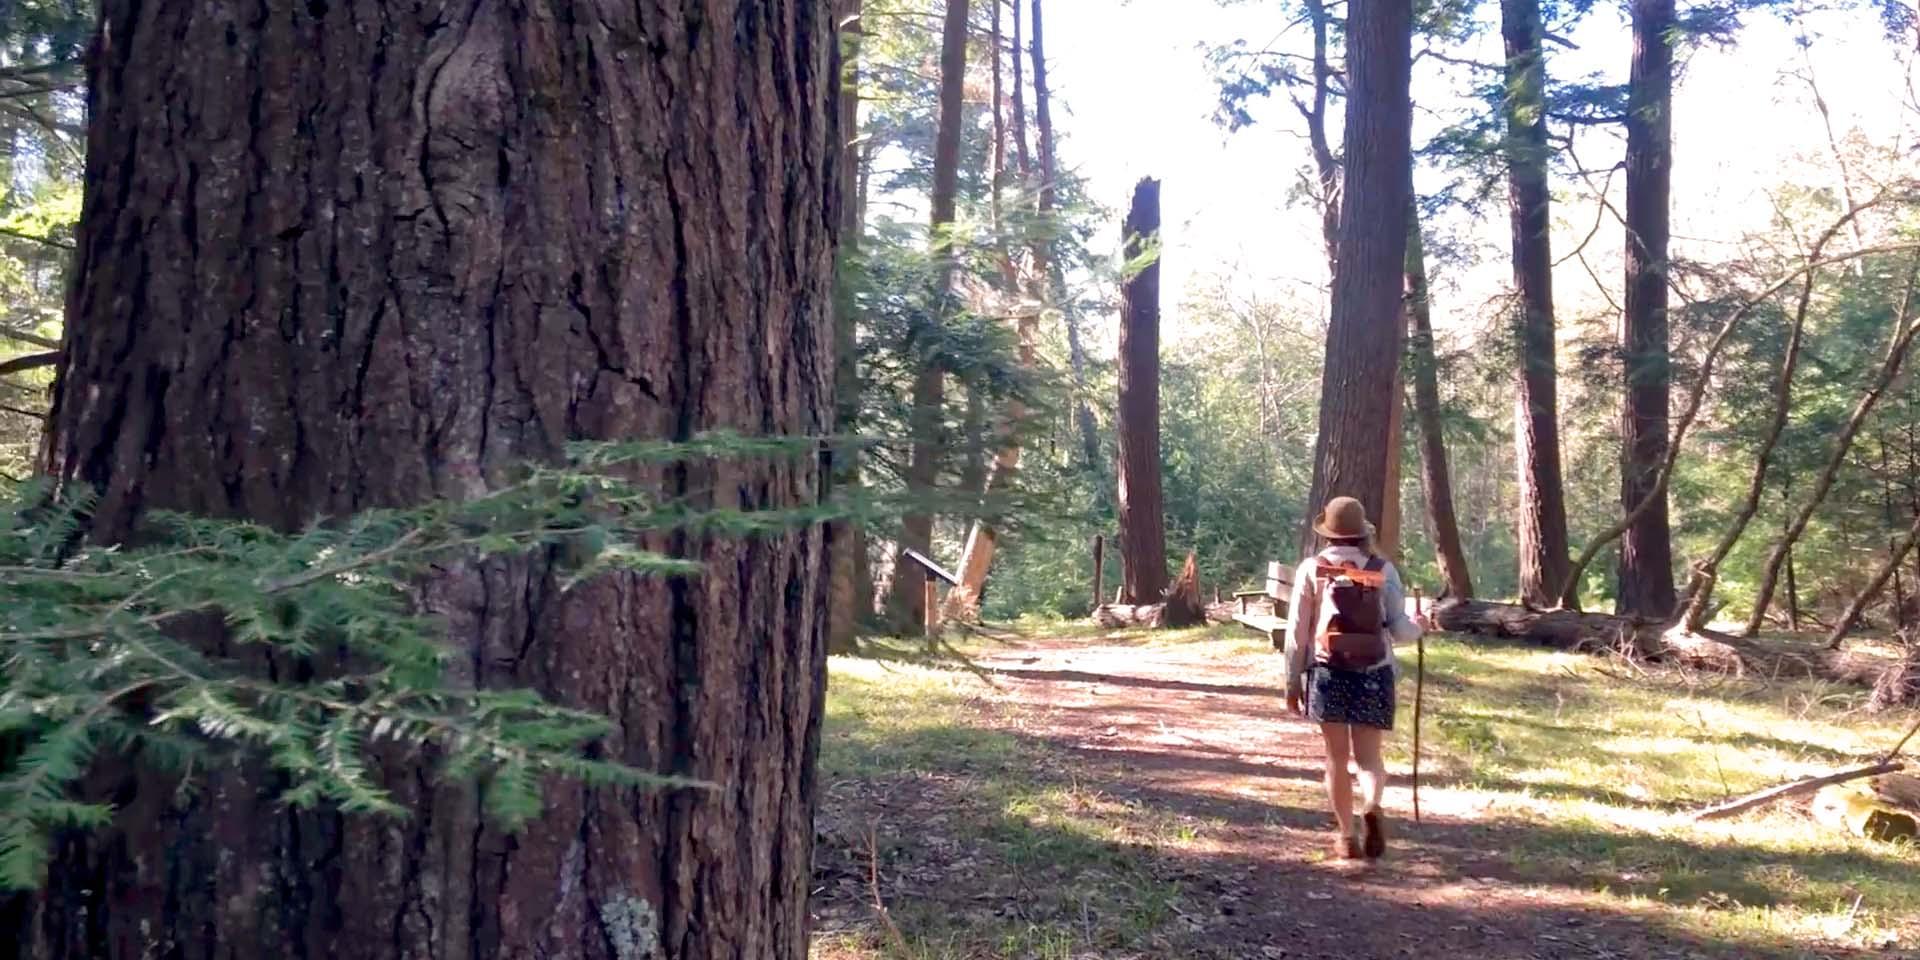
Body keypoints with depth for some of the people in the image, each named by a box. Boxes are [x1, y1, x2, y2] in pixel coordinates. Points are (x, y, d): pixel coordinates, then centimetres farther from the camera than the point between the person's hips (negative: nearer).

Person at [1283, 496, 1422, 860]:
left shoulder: (1312, 569, 1)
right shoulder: (1382, 570, 2)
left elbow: (1297, 632, 1)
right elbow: (1400, 629, 0)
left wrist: (1293, 681, 8)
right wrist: (1419, 626, 23)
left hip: (1328, 673, 0)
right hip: (1373, 674, 0)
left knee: (1337, 758, 10)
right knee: (1368, 756, 6)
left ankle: (1347, 836, 10)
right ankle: (1371, 808, -23)